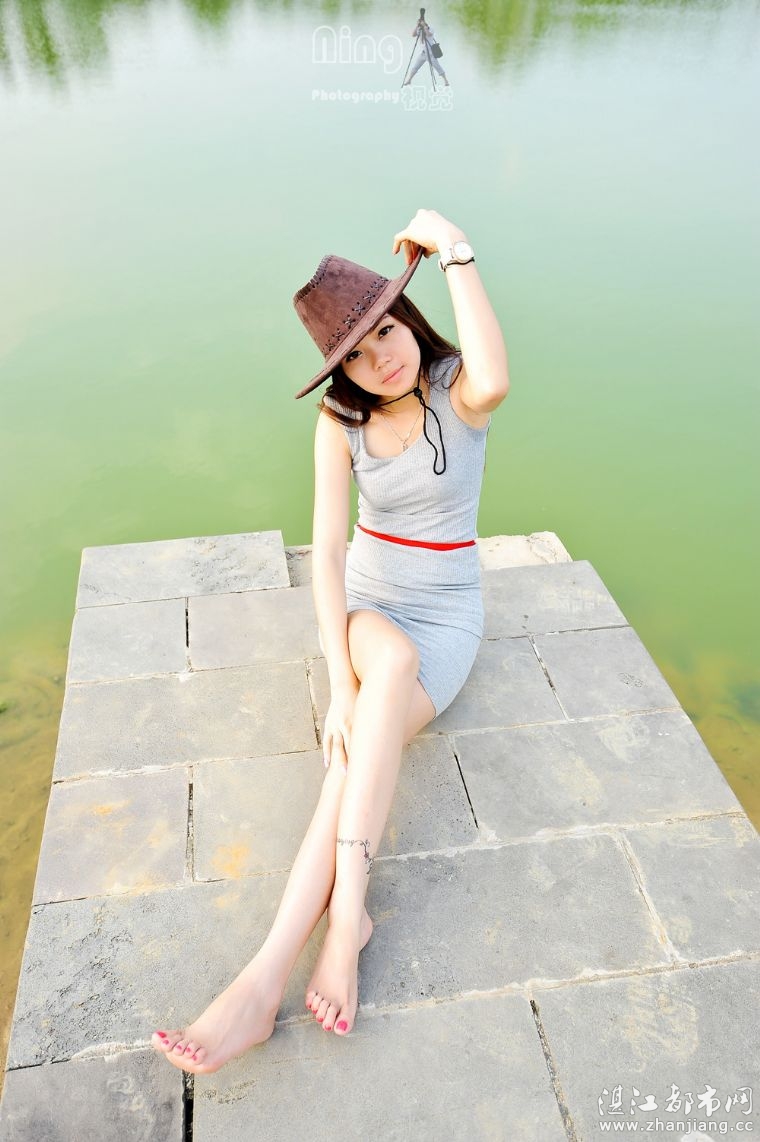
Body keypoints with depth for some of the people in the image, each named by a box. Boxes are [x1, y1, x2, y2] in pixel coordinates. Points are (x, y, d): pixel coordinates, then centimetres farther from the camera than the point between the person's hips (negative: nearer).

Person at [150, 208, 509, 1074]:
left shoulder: (457, 391, -10)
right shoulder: (341, 422, -6)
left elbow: (496, 382, -39)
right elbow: (327, 550, -15)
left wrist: (453, 247, -29)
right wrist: (345, 679, -27)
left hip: (445, 618, -1)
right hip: (363, 610, 2)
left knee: (356, 755, -30)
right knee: (392, 658, -37)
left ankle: (268, 974, -28)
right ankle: (348, 913, -35)